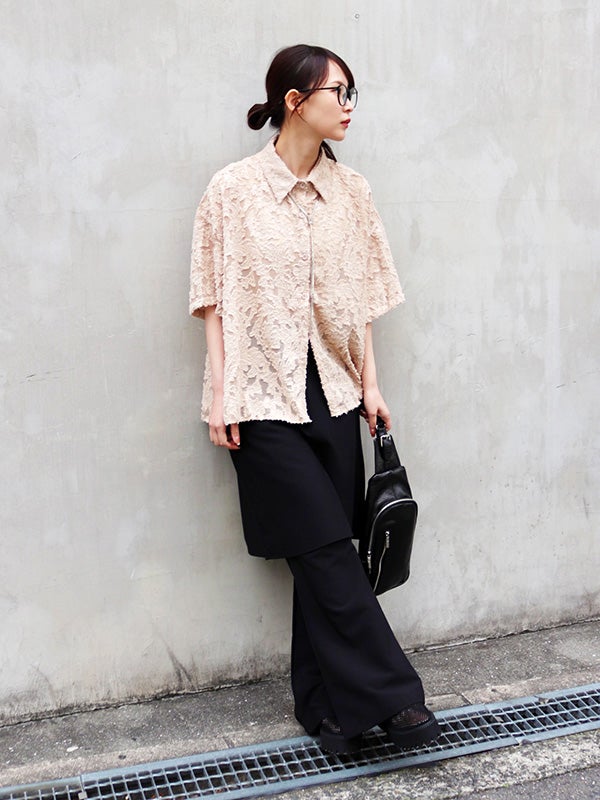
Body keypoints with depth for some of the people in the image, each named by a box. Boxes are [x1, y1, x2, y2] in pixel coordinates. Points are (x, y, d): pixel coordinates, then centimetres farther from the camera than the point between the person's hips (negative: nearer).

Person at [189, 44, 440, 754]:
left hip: (332, 395, 4)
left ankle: (326, 708, 19)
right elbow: (215, 300, -2)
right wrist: (220, 393, -8)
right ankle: (390, 696, 6)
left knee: (323, 556, 7)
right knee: (328, 554, -5)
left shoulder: (350, 191, 9)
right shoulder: (233, 190, -3)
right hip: (265, 400, -4)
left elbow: (361, 297, 11)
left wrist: (370, 383, 6)